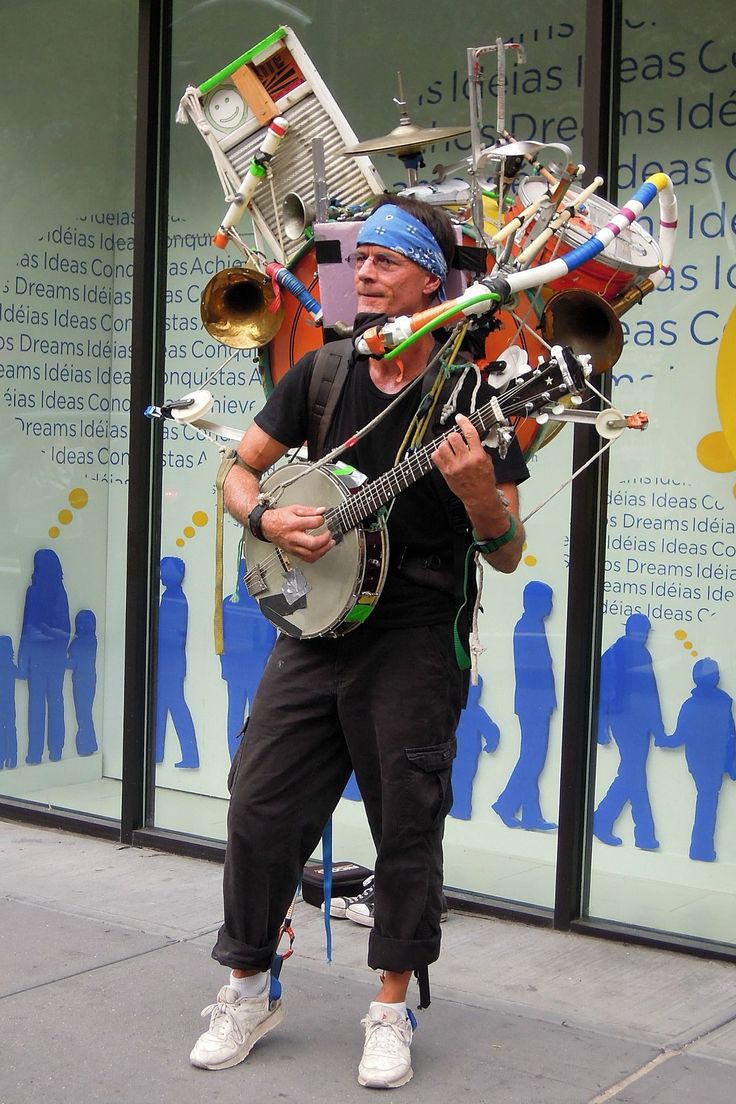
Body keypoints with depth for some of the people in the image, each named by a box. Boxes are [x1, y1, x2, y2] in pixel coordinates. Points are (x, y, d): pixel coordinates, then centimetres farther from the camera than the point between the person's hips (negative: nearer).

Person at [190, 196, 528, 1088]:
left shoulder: (475, 396, -6)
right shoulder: (322, 373, 5)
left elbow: (508, 557, -6)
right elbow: (240, 471, 13)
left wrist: (477, 491, -27)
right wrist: (268, 520, -8)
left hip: (414, 642, -4)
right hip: (314, 626, 4)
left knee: (407, 830, 4)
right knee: (259, 809, 5)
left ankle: (391, 1009, 22)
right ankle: (249, 988, 24)